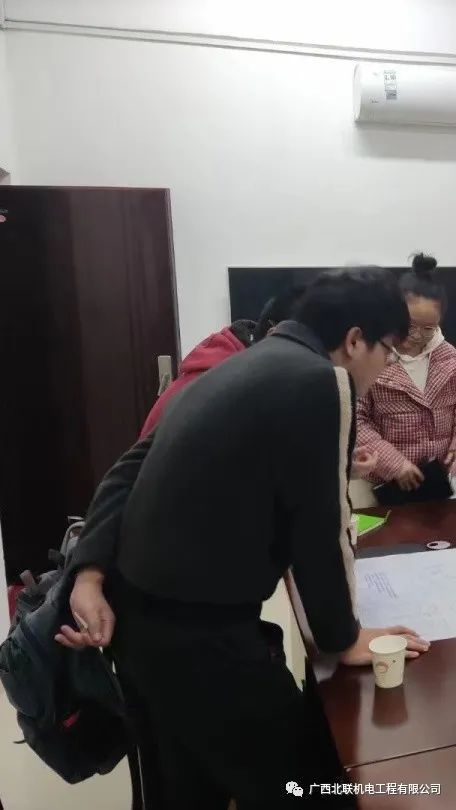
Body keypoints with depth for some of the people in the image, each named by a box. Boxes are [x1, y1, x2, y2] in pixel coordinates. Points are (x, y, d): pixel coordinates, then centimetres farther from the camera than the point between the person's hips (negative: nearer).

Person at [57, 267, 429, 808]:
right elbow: (319, 526, -13)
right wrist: (344, 639, 4)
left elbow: (130, 469, 5)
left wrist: (91, 576, 0)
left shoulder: (244, 365, 10)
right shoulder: (322, 383, -15)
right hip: (196, 631, -9)